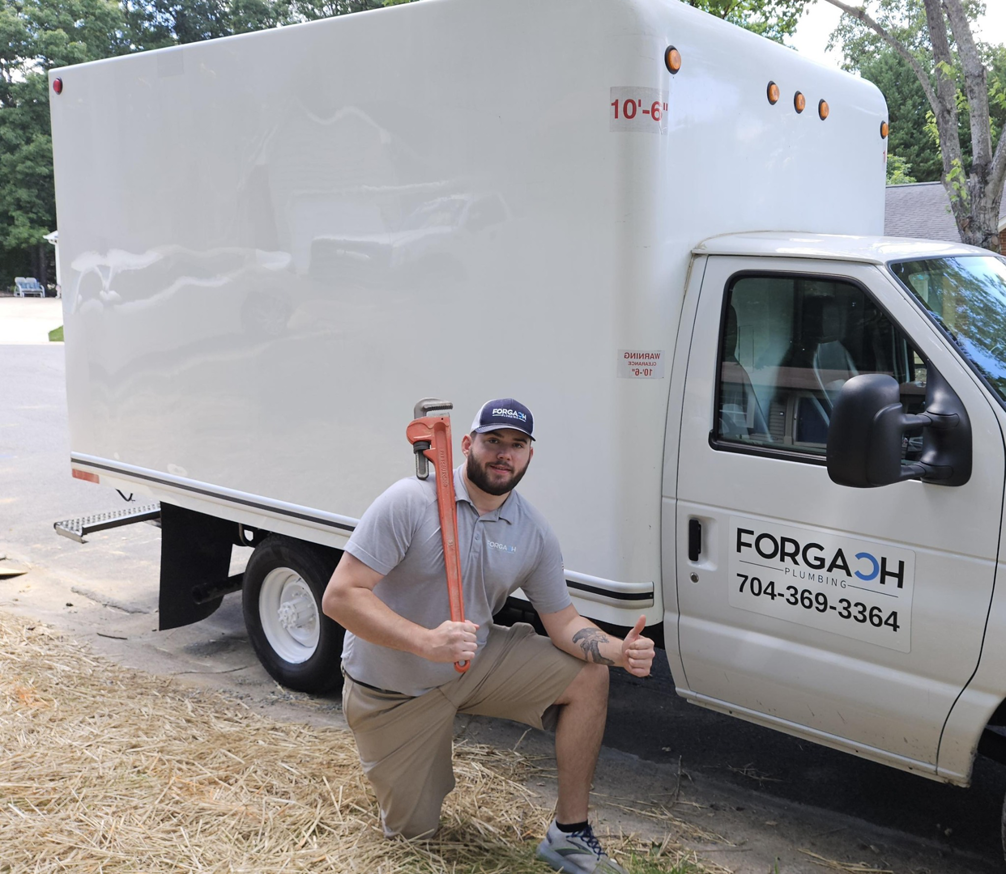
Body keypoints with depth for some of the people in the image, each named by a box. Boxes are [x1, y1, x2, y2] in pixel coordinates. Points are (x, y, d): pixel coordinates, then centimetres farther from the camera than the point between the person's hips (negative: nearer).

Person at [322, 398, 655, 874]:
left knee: (588, 677, -11)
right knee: (413, 832, 6)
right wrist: (426, 641, -41)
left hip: (476, 662, 4)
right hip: (390, 691, -4)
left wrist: (620, 651, -24)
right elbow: (340, 596, -28)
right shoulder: (410, 502, -24)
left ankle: (569, 834, 0)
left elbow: (564, 623, -2)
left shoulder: (535, 534, -7)